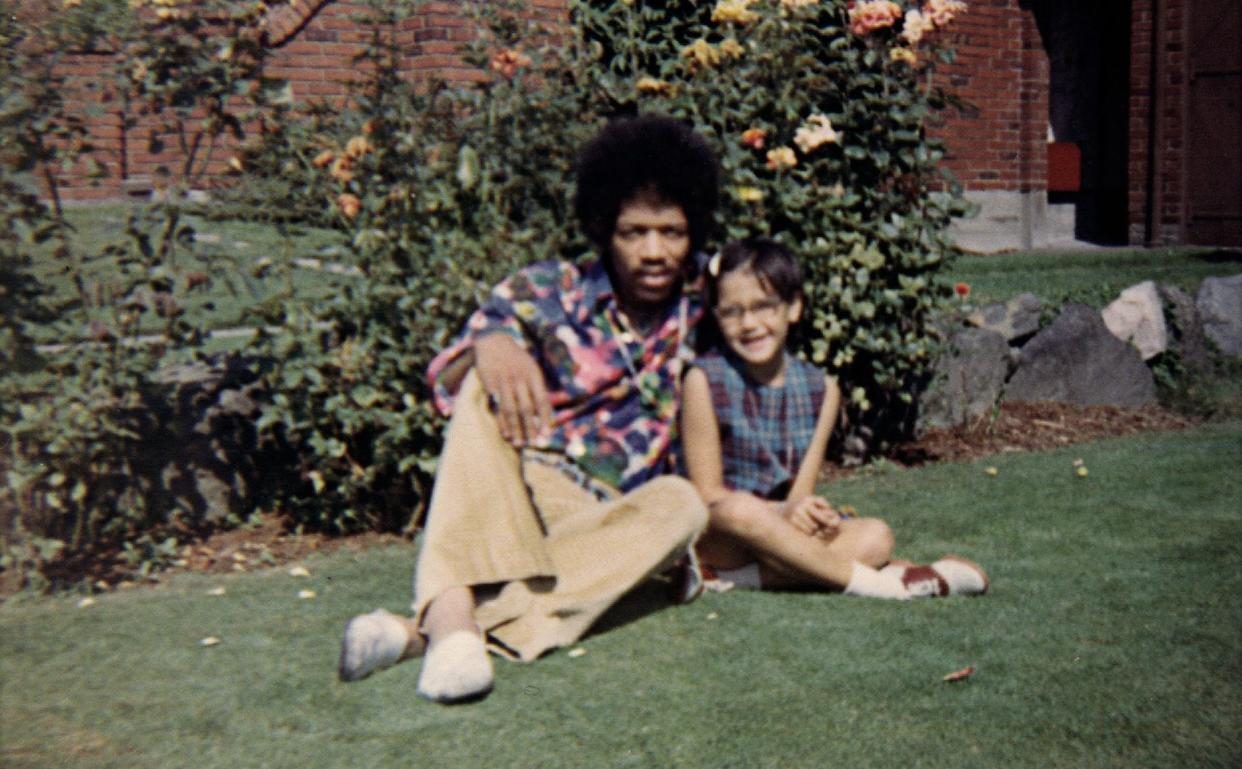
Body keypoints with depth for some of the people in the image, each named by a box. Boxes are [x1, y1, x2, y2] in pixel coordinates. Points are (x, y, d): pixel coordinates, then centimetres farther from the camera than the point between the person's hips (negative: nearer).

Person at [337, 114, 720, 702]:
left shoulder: (693, 330, 10)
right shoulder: (547, 292, 1)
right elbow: (444, 379, -11)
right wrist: (487, 344, -33)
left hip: (598, 523, 2)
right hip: (500, 500, -2)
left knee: (681, 504, -30)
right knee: (492, 385, -27)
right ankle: (451, 608, -47)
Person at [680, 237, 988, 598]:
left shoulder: (820, 389, 2)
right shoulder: (705, 380, -10)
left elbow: (801, 494, 0)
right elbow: (708, 494, -11)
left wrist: (807, 513, -25)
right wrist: (782, 511, -26)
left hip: (784, 532, 5)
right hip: (716, 537, -5)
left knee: (875, 537, -18)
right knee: (740, 510, -37)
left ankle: (734, 578, -30)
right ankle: (872, 582, -24)